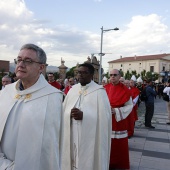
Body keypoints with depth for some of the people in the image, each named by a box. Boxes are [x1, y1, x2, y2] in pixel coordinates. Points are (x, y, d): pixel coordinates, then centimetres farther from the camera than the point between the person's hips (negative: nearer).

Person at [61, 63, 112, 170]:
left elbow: (104, 116, -15)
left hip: (90, 139, -4)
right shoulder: (73, 89, 8)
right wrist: (70, 113, -15)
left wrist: (83, 115, -22)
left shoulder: (99, 91, -7)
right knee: (72, 161, 14)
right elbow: (64, 110, 7)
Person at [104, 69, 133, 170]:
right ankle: (109, 161, 28)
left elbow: (129, 105, -8)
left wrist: (116, 111, -19)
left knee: (119, 143, 5)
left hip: (119, 120, -3)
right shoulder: (105, 88, 2)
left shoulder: (125, 90, -8)